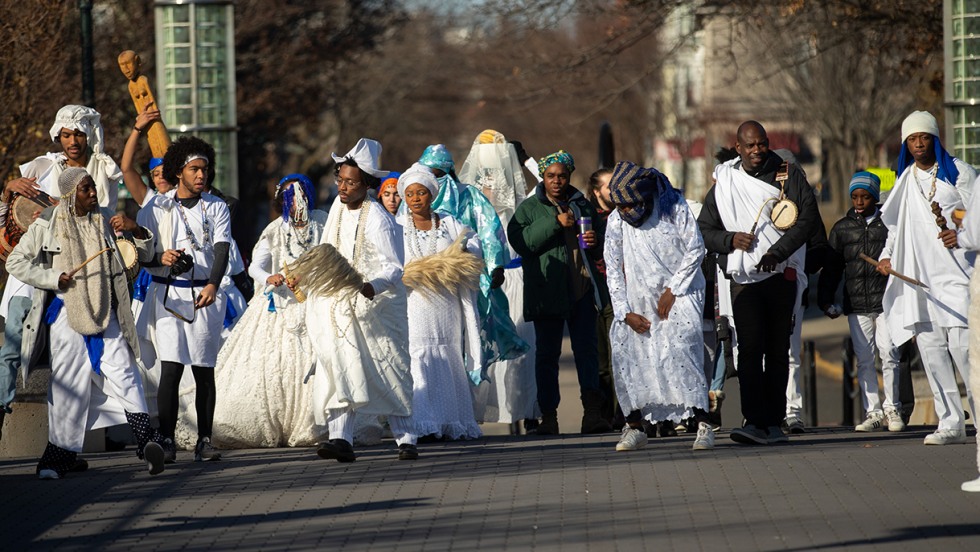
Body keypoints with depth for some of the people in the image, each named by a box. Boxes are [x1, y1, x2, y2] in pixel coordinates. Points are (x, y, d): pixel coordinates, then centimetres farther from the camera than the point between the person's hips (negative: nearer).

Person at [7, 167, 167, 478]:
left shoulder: (105, 222, 10)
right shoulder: (47, 226, 2)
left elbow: (144, 253, 17)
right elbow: (16, 262, 2)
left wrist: (136, 231, -5)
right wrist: (53, 278, -9)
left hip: (105, 314, 2)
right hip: (66, 313, -2)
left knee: (122, 372, -13)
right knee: (66, 382, -1)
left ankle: (146, 441, -25)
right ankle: (58, 457, 8)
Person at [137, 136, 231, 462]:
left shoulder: (216, 208, 7)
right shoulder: (156, 209, 5)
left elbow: (221, 250, -6)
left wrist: (213, 285, -24)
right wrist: (160, 258, -17)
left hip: (206, 295, 1)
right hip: (169, 293, -1)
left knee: (205, 371, 3)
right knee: (171, 368, -10)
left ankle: (204, 441, 6)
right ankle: (167, 441, -10)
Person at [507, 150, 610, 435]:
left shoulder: (583, 205, 16)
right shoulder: (529, 208, 6)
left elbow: (601, 251, 25)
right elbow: (520, 241, -11)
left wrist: (595, 241, 1)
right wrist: (555, 223, -16)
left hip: (582, 288, 2)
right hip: (547, 291, -2)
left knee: (586, 349, -5)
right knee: (547, 352, 0)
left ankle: (593, 411, -10)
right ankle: (548, 415, 4)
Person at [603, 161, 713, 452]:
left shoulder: (675, 207, -10)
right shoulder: (616, 222, -3)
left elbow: (695, 250, -7)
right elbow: (614, 271, 1)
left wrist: (672, 291, -11)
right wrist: (625, 313, -7)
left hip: (679, 293, -4)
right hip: (639, 300, 4)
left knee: (681, 349, -21)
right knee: (627, 355, -7)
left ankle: (702, 425, -22)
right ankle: (634, 428, 4)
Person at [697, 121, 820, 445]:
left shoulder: (789, 175, 5)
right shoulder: (724, 183, 10)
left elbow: (808, 218, -5)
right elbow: (703, 231, 14)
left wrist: (777, 252, -17)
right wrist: (731, 239, -8)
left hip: (781, 275, 0)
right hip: (743, 277, 0)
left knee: (778, 350, 4)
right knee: (750, 348, -12)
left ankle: (773, 422, 8)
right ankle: (754, 421, -19)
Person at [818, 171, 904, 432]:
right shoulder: (842, 228, 12)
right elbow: (831, 267, 14)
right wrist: (825, 300, 9)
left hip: (887, 302, -3)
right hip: (856, 305, 3)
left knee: (889, 354, -7)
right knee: (864, 359, 3)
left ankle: (892, 410, 5)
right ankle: (873, 413, 8)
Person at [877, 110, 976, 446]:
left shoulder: (958, 173, 3)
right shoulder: (906, 180, 18)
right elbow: (897, 224, 27)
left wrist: (962, 234, -19)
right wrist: (887, 255, 12)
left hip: (956, 271, -5)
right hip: (919, 278, 5)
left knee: (962, 346, -16)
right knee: (931, 349, -1)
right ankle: (951, 424, 0)